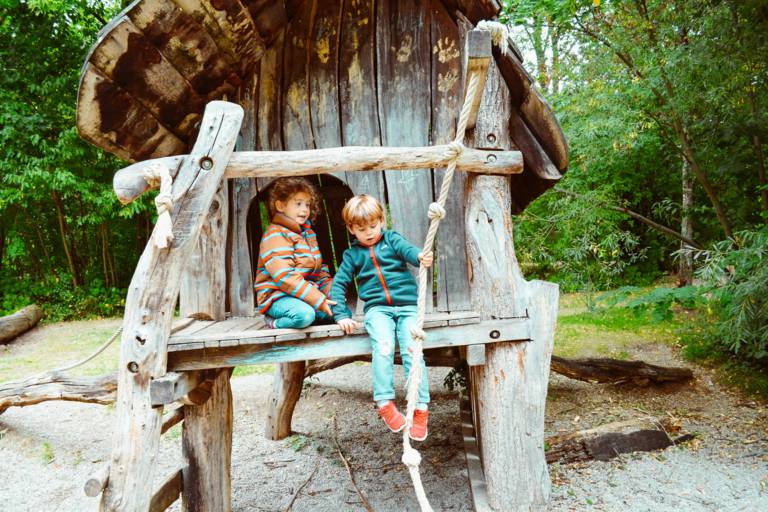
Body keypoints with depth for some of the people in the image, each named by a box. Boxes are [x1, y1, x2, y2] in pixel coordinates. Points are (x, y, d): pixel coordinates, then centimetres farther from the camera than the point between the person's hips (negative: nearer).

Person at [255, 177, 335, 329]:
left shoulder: (308, 233, 16)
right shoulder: (276, 235, -13)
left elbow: (319, 270, 20)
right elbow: (286, 278, -23)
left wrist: (332, 291, 0)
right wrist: (319, 300, -25)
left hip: (303, 295, 8)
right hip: (277, 296, -8)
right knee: (304, 314, -36)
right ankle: (275, 323, -7)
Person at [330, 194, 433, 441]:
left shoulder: (392, 239, 12)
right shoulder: (352, 254, 16)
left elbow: (407, 250, -9)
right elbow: (338, 285, 15)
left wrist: (420, 257, -34)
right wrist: (342, 315, 1)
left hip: (408, 305, 0)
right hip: (377, 308, 0)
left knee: (412, 351, -19)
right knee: (383, 347, -27)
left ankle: (421, 408, -14)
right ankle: (385, 403, -22)